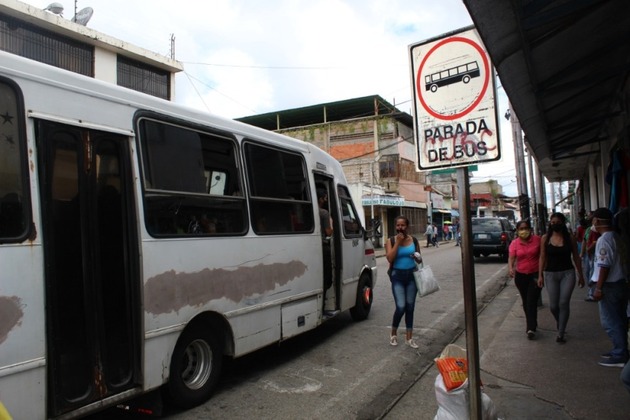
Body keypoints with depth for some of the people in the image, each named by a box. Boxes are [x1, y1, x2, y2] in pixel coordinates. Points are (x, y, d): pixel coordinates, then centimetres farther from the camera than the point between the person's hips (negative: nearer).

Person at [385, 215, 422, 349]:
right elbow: (390, 258, -19)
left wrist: (419, 259, -9)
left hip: (411, 275, 3)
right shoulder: (391, 241, -4)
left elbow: (418, 259, 15)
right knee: (401, 307, -12)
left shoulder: (414, 240, 4)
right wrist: (397, 242, -18)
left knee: (410, 307, 8)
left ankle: (409, 337, 19)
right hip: (397, 276, -3)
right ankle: (393, 333, 13)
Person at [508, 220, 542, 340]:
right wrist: (510, 268, -28)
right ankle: (531, 324, 32)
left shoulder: (537, 240, -7)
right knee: (525, 302, 14)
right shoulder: (514, 243, -3)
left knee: (532, 302, -11)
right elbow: (511, 258, -8)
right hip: (521, 275, 3)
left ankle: (531, 328, -9)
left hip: (535, 274, -3)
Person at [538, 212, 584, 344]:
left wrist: (580, 275, 6)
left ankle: (561, 334, 8)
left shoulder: (570, 238, -1)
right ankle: (559, 322, 37)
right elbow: (542, 257, 2)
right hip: (550, 274, 1)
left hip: (567, 273, -1)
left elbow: (576, 257, 5)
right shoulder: (545, 238, -1)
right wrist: (540, 275, -1)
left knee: (564, 303, -4)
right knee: (553, 305, 4)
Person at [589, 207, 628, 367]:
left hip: (609, 286, -9)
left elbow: (604, 265, -22)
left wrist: (598, 288, -19)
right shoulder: (616, 237, 10)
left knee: (610, 321, -2)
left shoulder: (604, 239, -19)